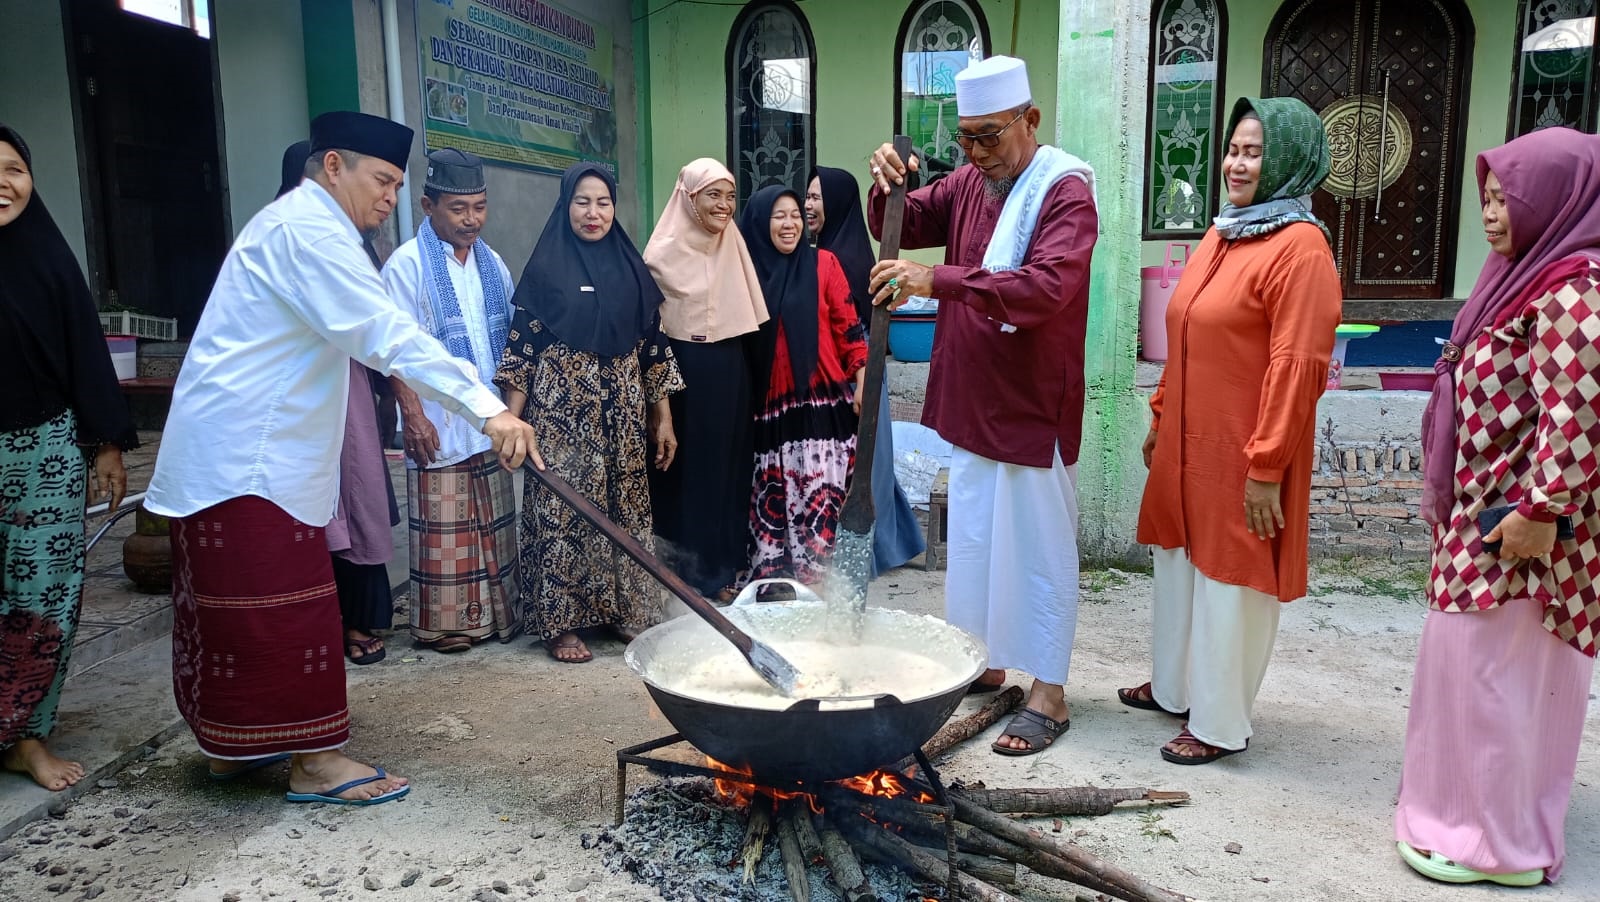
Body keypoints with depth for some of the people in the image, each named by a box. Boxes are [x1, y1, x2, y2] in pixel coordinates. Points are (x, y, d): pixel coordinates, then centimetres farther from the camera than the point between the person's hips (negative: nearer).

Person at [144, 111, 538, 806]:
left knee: (226, 606, 15)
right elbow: (388, 336, -28)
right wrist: (489, 410, -33)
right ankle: (315, 759, 2)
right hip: (248, 459, -11)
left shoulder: (292, 224, 18)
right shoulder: (309, 231, -16)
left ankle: (231, 743, 26)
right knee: (290, 607, -6)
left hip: (228, 454, 11)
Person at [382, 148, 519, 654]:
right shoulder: (408, 263, -8)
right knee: (443, 528, 2)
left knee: (494, 524, 12)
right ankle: (444, 623, 14)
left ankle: (496, 612, 24)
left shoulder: (491, 263, 10)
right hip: (439, 423, -5)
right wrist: (413, 415, -17)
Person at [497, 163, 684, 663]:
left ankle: (625, 610, 21)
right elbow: (521, 347, -2)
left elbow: (653, 346, 9)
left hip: (623, 411, 4)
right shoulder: (545, 268, 0)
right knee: (561, 511, 0)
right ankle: (560, 621, 10)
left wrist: (663, 418, 7)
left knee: (625, 510, 7)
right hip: (561, 410, -3)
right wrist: (512, 420, -8)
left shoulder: (632, 269, 9)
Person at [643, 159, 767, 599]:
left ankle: (728, 558, 26)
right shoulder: (665, 253, -11)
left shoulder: (734, 245, 8)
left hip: (731, 372, 6)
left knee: (730, 461, 12)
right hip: (687, 373, -6)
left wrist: (741, 367, 12)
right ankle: (699, 568, 15)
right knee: (693, 465, 3)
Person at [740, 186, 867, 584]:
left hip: (822, 400, -2)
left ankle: (811, 579, 2)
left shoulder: (823, 263, 2)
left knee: (818, 495, -5)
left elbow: (848, 327, 1)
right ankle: (772, 582, 16)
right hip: (771, 405, 3)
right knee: (773, 497, 7)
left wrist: (862, 382, -6)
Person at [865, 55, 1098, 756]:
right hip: (971, 404, 8)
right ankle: (982, 663, 33)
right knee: (971, 539, 17)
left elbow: (1049, 285, -31)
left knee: (1037, 548, 1)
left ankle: (1048, 692, 14)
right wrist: (887, 186, -10)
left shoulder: (1065, 193, -15)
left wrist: (938, 281, -40)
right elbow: (901, 228, 12)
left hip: (1034, 409, -7)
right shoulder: (969, 183, 7)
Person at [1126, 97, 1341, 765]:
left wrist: (1266, 468, -21)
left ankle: (1220, 723, 19)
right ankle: (1174, 686, 38)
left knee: (1230, 580, 3)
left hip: (1241, 454, -8)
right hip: (1187, 444, 8)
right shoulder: (1223, 234, 11)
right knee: (1180, 564, 19)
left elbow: (1296, 365, -20)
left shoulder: (1299, 246, -15)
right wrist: (1160, 417, 16)